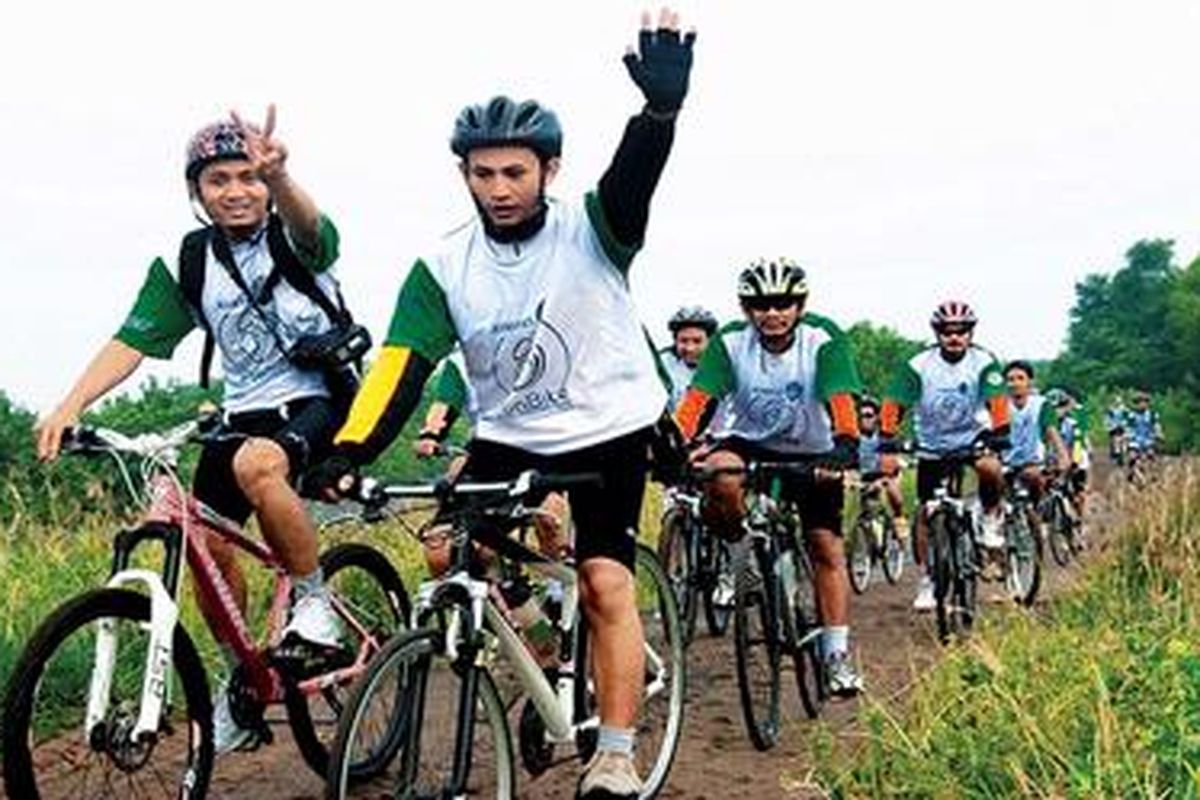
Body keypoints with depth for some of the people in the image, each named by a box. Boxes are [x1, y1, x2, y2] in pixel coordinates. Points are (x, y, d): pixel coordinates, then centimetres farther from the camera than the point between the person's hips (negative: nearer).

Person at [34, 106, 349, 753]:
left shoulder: (294, 235, -10)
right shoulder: (187, 261, 1)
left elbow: (308, 227, -36)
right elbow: (133, 341, -5)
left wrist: (278, 177, -60)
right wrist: (70, 405, -21)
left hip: (321, 398, -5)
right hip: (245, 410, 5)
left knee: (257, 463, -35)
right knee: (206, 543, -9)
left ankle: (314, 600, -14)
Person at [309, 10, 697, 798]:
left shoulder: (591, 229, -14)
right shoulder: (444, 267, -8)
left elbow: (636, 175, -35)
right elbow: (401, 366, -17)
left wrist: (663, 105, -56)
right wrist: (349, 452, -32)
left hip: (609, 430, -3)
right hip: (508, 436, 4)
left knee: (606, 583, -13)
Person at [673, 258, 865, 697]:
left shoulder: (823, 340, -21)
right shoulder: (731, 342, -18)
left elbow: (840, 402, -31)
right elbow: (698, 398, -25)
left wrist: (845, 450, -48)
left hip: (811, 453, 0)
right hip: (750, 443, 0)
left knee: (828, 550, -4)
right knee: (721, 476, -34)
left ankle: (837, 655, 6)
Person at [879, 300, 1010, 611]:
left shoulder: (984, 363, -15)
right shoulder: (918, 365, -16)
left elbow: (997, 403, -24)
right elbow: (893, 405, -19)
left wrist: (997, 440, -38)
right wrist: (887, 447, -28)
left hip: (973, 437, -1)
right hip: (933, 446, 1)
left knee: (990, 468, -33)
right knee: (926, 512, -1)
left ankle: (991, 518, -4)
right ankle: (927, 580, 11)